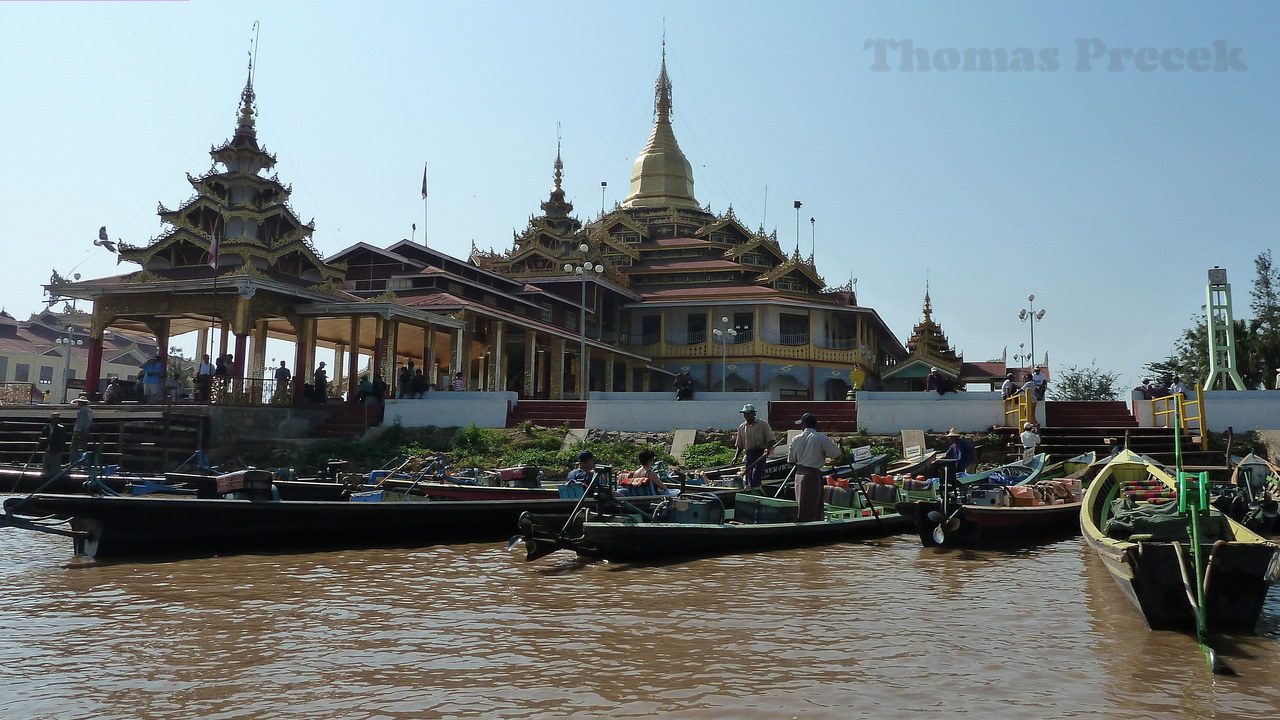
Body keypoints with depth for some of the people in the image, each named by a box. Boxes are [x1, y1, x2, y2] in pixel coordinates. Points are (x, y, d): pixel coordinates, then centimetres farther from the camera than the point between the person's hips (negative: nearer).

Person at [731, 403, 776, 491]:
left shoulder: (763, 424, 2)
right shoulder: (742, 427, 14)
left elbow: (771, 440, 1)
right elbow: (739, 446, 19)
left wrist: (768, 449, -18)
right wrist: (736, 458, 10)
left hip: (760, 453, -4)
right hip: (748, 453, 4)